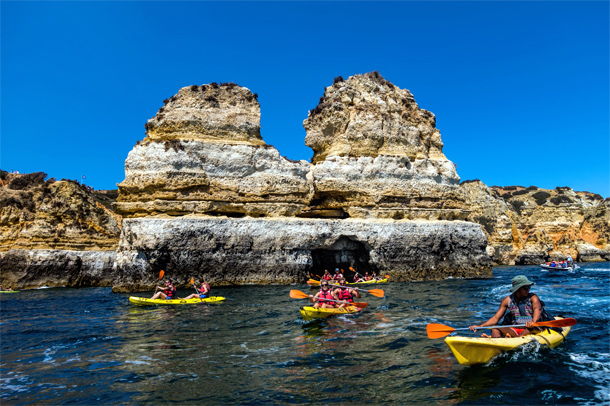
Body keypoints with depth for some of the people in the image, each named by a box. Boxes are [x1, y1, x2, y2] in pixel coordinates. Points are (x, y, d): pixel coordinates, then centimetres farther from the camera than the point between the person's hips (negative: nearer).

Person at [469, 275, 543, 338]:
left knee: (533, 326, -35)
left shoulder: (533, 298, -2)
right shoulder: (507, 300, 4)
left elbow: (537, 310, -24)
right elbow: (496, 318, 2)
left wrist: (533, 321, -48)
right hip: (514, 330, 3)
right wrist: (480, 326, -13)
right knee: (494, 327, -20)